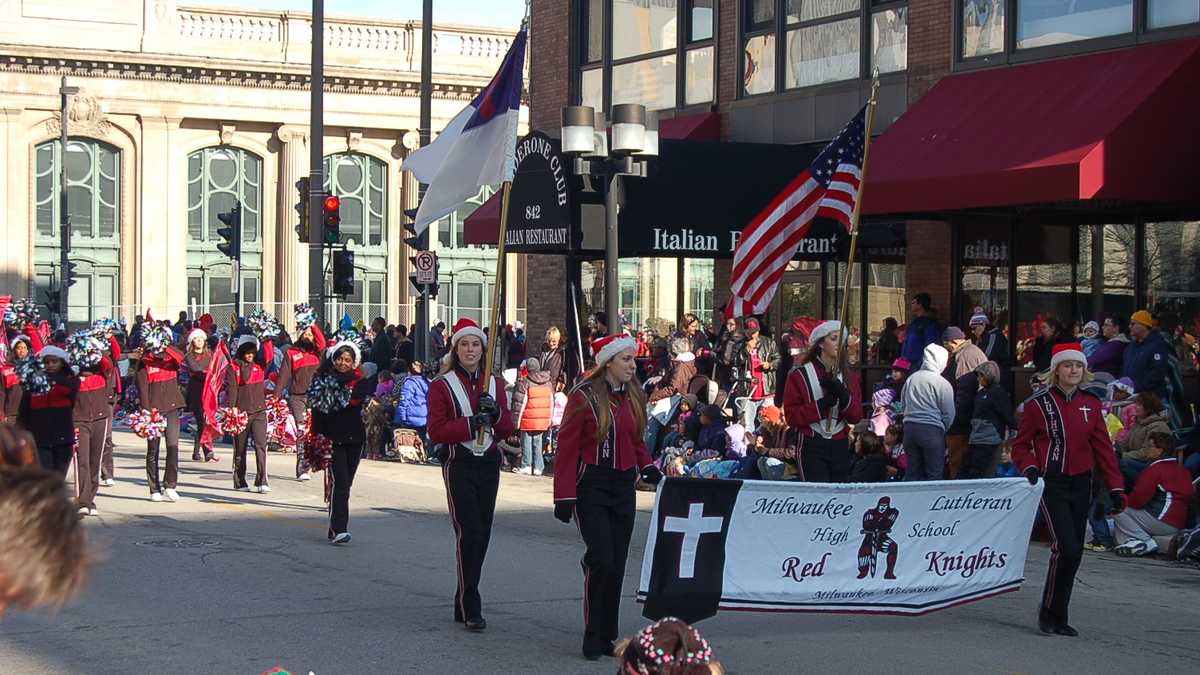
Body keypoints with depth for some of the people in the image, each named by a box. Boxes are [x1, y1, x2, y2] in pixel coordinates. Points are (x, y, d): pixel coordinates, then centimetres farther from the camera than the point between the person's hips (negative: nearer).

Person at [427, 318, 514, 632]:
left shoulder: (495, 383, 11)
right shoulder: (442, 385, -2)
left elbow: (507, 430, 10)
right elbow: (436, 431, -9)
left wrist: (496, 412, -11)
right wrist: (471, 422, -19)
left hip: (489, 464, 5)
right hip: (459, 465, -5)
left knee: (482, 533, 8)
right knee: (469, 532, -13)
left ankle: (464, 602, 21)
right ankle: (470, 608, -9)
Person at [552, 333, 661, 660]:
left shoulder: (633, 396, 8)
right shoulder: (584, 396, -10)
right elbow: (567, 448, -10)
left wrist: (648, 466, 0)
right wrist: (564, 496, -14)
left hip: (623, 487, 6)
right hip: (591, 488, -6)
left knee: (617, 566, 7)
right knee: (602, 561, -14)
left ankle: (607, 638, 18)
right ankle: (592, 638, 1)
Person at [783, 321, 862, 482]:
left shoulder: (849, 377, 13)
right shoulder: (800, 375, 1)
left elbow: (857, 416, 4)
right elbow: (791, 416, -6)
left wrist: (843, 395, -14)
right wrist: (822, 404, -18)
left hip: (840, 448, 4)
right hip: (812, 448, -4)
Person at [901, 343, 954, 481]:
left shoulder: (910, 379, 4)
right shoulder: (942, 383, -10)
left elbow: (904, 405, 10)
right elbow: (949, 414, -6)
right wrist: (943, 429, 11)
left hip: (909, 427, 5)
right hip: (932, 430, -5)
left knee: (912, 471, 13)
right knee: (934, 473, 3)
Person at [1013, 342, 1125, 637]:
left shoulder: (1091, 404, 7)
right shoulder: (1038, 403, -5)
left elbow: (1103, 447, 8)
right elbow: (1021, 445, 1)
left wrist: (1115, 487, 2)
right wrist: (1029, 467, -19)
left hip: (1081, 485, 5)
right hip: (1052, 485, -5)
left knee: (1075, 552, 7)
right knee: (1067, 549, -16)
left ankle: (1059, 617, 18)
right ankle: (1049, 614, -1)